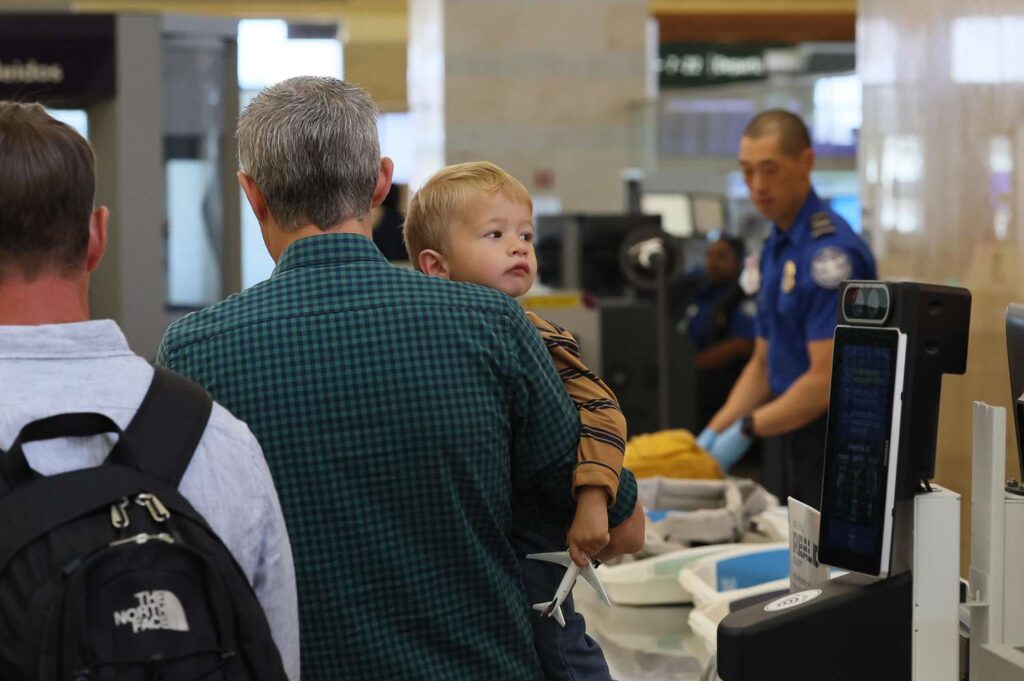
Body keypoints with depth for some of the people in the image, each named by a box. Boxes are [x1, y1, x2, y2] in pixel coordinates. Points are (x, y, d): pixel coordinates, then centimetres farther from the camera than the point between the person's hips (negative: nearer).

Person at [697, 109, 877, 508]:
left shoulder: (831, 251, -16)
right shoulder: (776, 247, 13)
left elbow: (826, 379, -20)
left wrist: (747, 430, -14)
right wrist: (714, 434, 5)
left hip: (830, 445, -8)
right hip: (786, 440, 8)